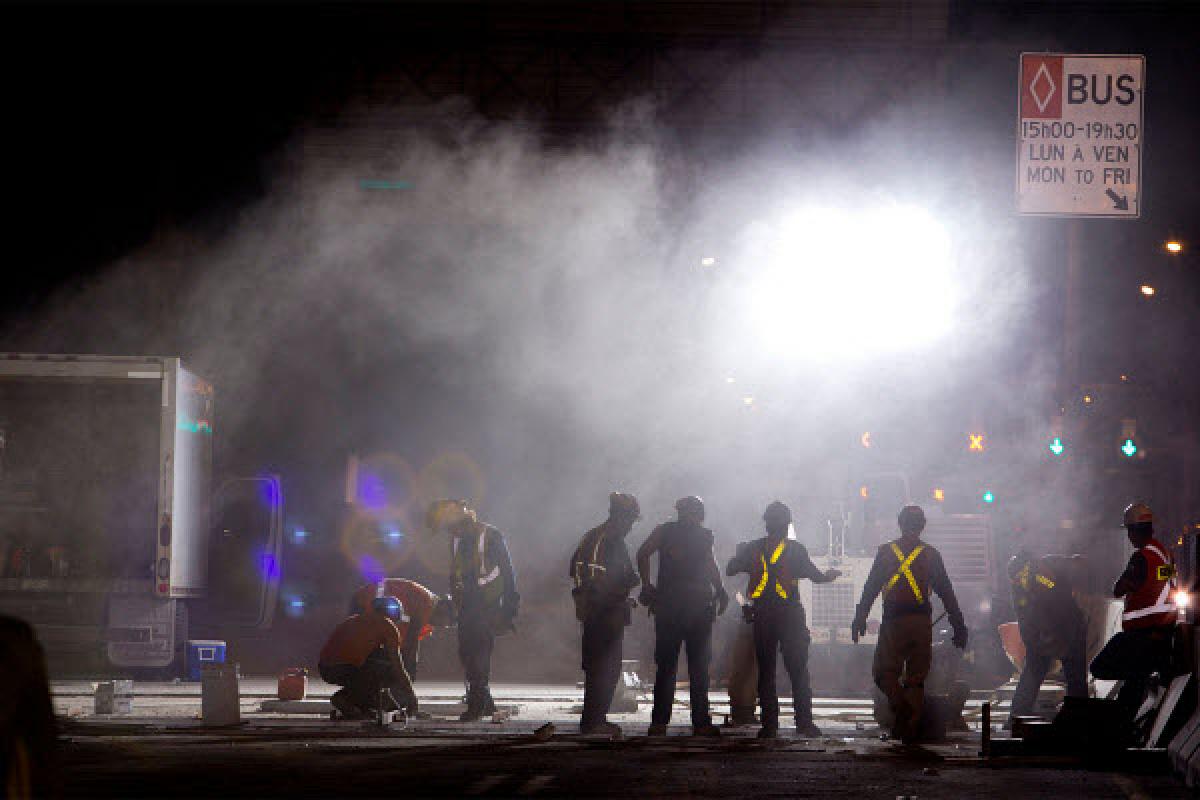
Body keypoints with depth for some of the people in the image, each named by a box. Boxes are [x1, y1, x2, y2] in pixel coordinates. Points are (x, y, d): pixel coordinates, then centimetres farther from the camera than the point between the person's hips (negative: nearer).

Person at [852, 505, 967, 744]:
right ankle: (911, 730, 3)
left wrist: (860, 618, 7)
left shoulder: (886, 551, 3)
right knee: (916, 678, 7)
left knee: (884, 671, 7)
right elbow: (946, 592, 4)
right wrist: (958, 626, 7)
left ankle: (900, 706, -20)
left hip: (894, 623, -1)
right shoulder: (931, 554, 4)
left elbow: (870, 587, 2)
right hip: (922, 622, 1)